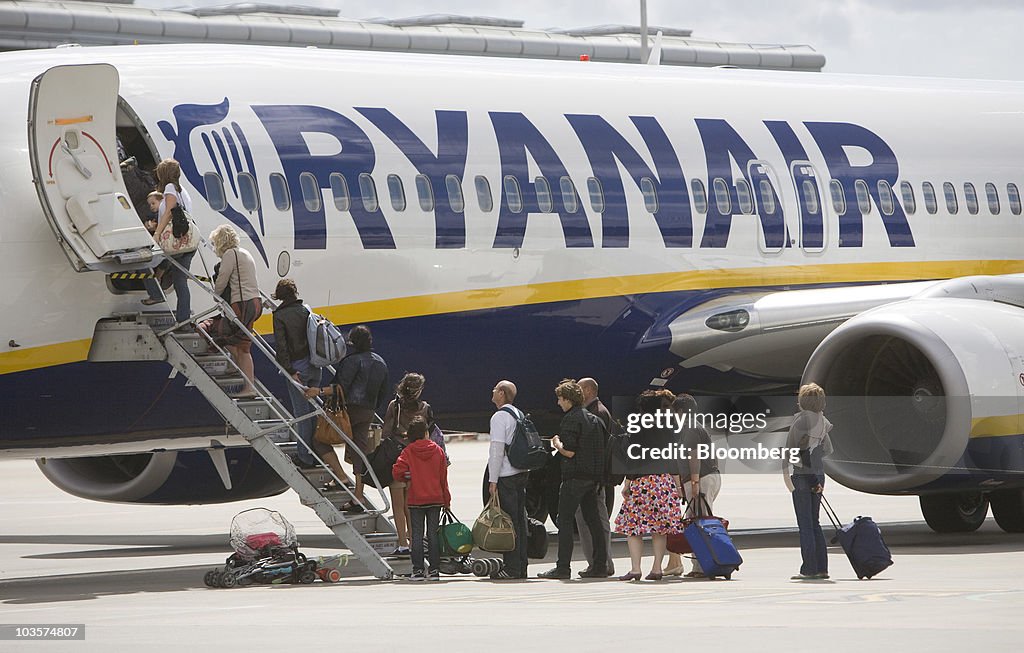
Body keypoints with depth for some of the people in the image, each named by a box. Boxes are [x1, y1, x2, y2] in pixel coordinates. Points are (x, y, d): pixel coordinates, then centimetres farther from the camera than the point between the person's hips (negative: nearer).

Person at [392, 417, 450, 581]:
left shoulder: (408, 452, -7)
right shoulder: (438, 451, 0)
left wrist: (407, 479, 5)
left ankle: (418, 570, -1)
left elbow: (397, 471, -18)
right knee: (433, 534, 7)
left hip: (416, 500, -2)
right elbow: (443, 476, 4)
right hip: (435, 499, 2)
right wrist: (446, 499, 11)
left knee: (417, 535, 2)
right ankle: (434, 570, 6)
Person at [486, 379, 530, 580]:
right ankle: (521, 566, 14)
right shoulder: (520, 415, 15)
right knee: (520, 520, 11)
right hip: (522, 472, 9)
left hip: (506, 475, -9)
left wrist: (493, 480, -15)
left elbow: (497, 449, -16)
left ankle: (511, 567, -9)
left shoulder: (500, 417, -11)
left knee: (508, 521, -7)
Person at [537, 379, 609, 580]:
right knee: (593, 520, 11)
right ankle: (600, 566, 10)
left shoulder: (571, 419, -11)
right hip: (593, 477, 8)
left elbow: (569, 451, -18)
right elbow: (605, 446, 17)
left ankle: (563, 567, -9)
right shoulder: (594, 419, 14)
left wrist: (557, 443, 0)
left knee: (565, 520, -5)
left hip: (574, 477, -8)